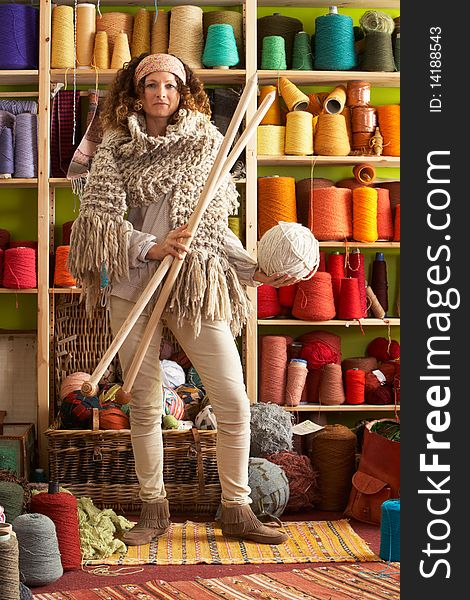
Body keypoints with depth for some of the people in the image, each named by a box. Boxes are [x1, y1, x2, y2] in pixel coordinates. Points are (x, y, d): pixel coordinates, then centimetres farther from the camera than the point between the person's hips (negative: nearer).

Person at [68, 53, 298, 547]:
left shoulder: (207, 145, 9)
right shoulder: (115, 149, 6)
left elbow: (218, 227, 12)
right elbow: (97, 216, -3)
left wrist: (254, 270, 2)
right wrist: (151, 248, -15)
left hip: (197, 288, 1)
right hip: (133, 288, 0)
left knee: (235, 404, -4)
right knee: (144, 404, 6)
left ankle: (236, 511, 11)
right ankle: (153, 510, 22)